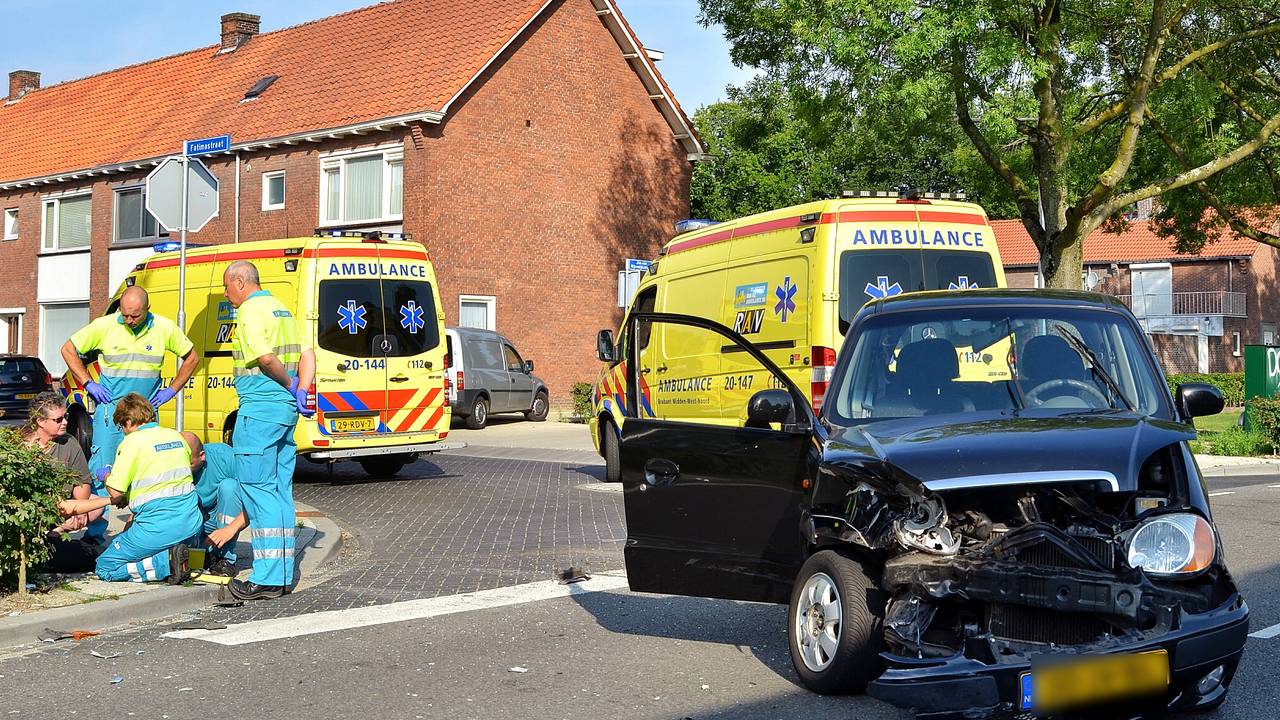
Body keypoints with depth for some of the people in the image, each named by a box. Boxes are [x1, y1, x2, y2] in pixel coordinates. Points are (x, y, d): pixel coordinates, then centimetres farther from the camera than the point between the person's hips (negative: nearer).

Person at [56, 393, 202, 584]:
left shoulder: (132, 442, -7)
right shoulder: (176, 436, 12)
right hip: (191, 522, 7)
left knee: (104, 568, 8)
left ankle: (166, 562, -12)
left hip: (158, 527, -7)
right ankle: (171, 551, 5)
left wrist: (107, 476, 14)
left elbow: (115, 492, -9)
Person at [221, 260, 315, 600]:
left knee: (256, 489, -6)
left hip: (260, 407, -9)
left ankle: (267, 578, -8)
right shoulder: (281, 309, 18)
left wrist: (290, 386, -6)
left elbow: (265, 358, -21)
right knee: (279, 489, 11)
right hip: (285, 409, 9)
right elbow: (307, 355, 14)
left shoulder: (250, 310, -10)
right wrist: (300, 391, 4)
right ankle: (283, 575, 15)